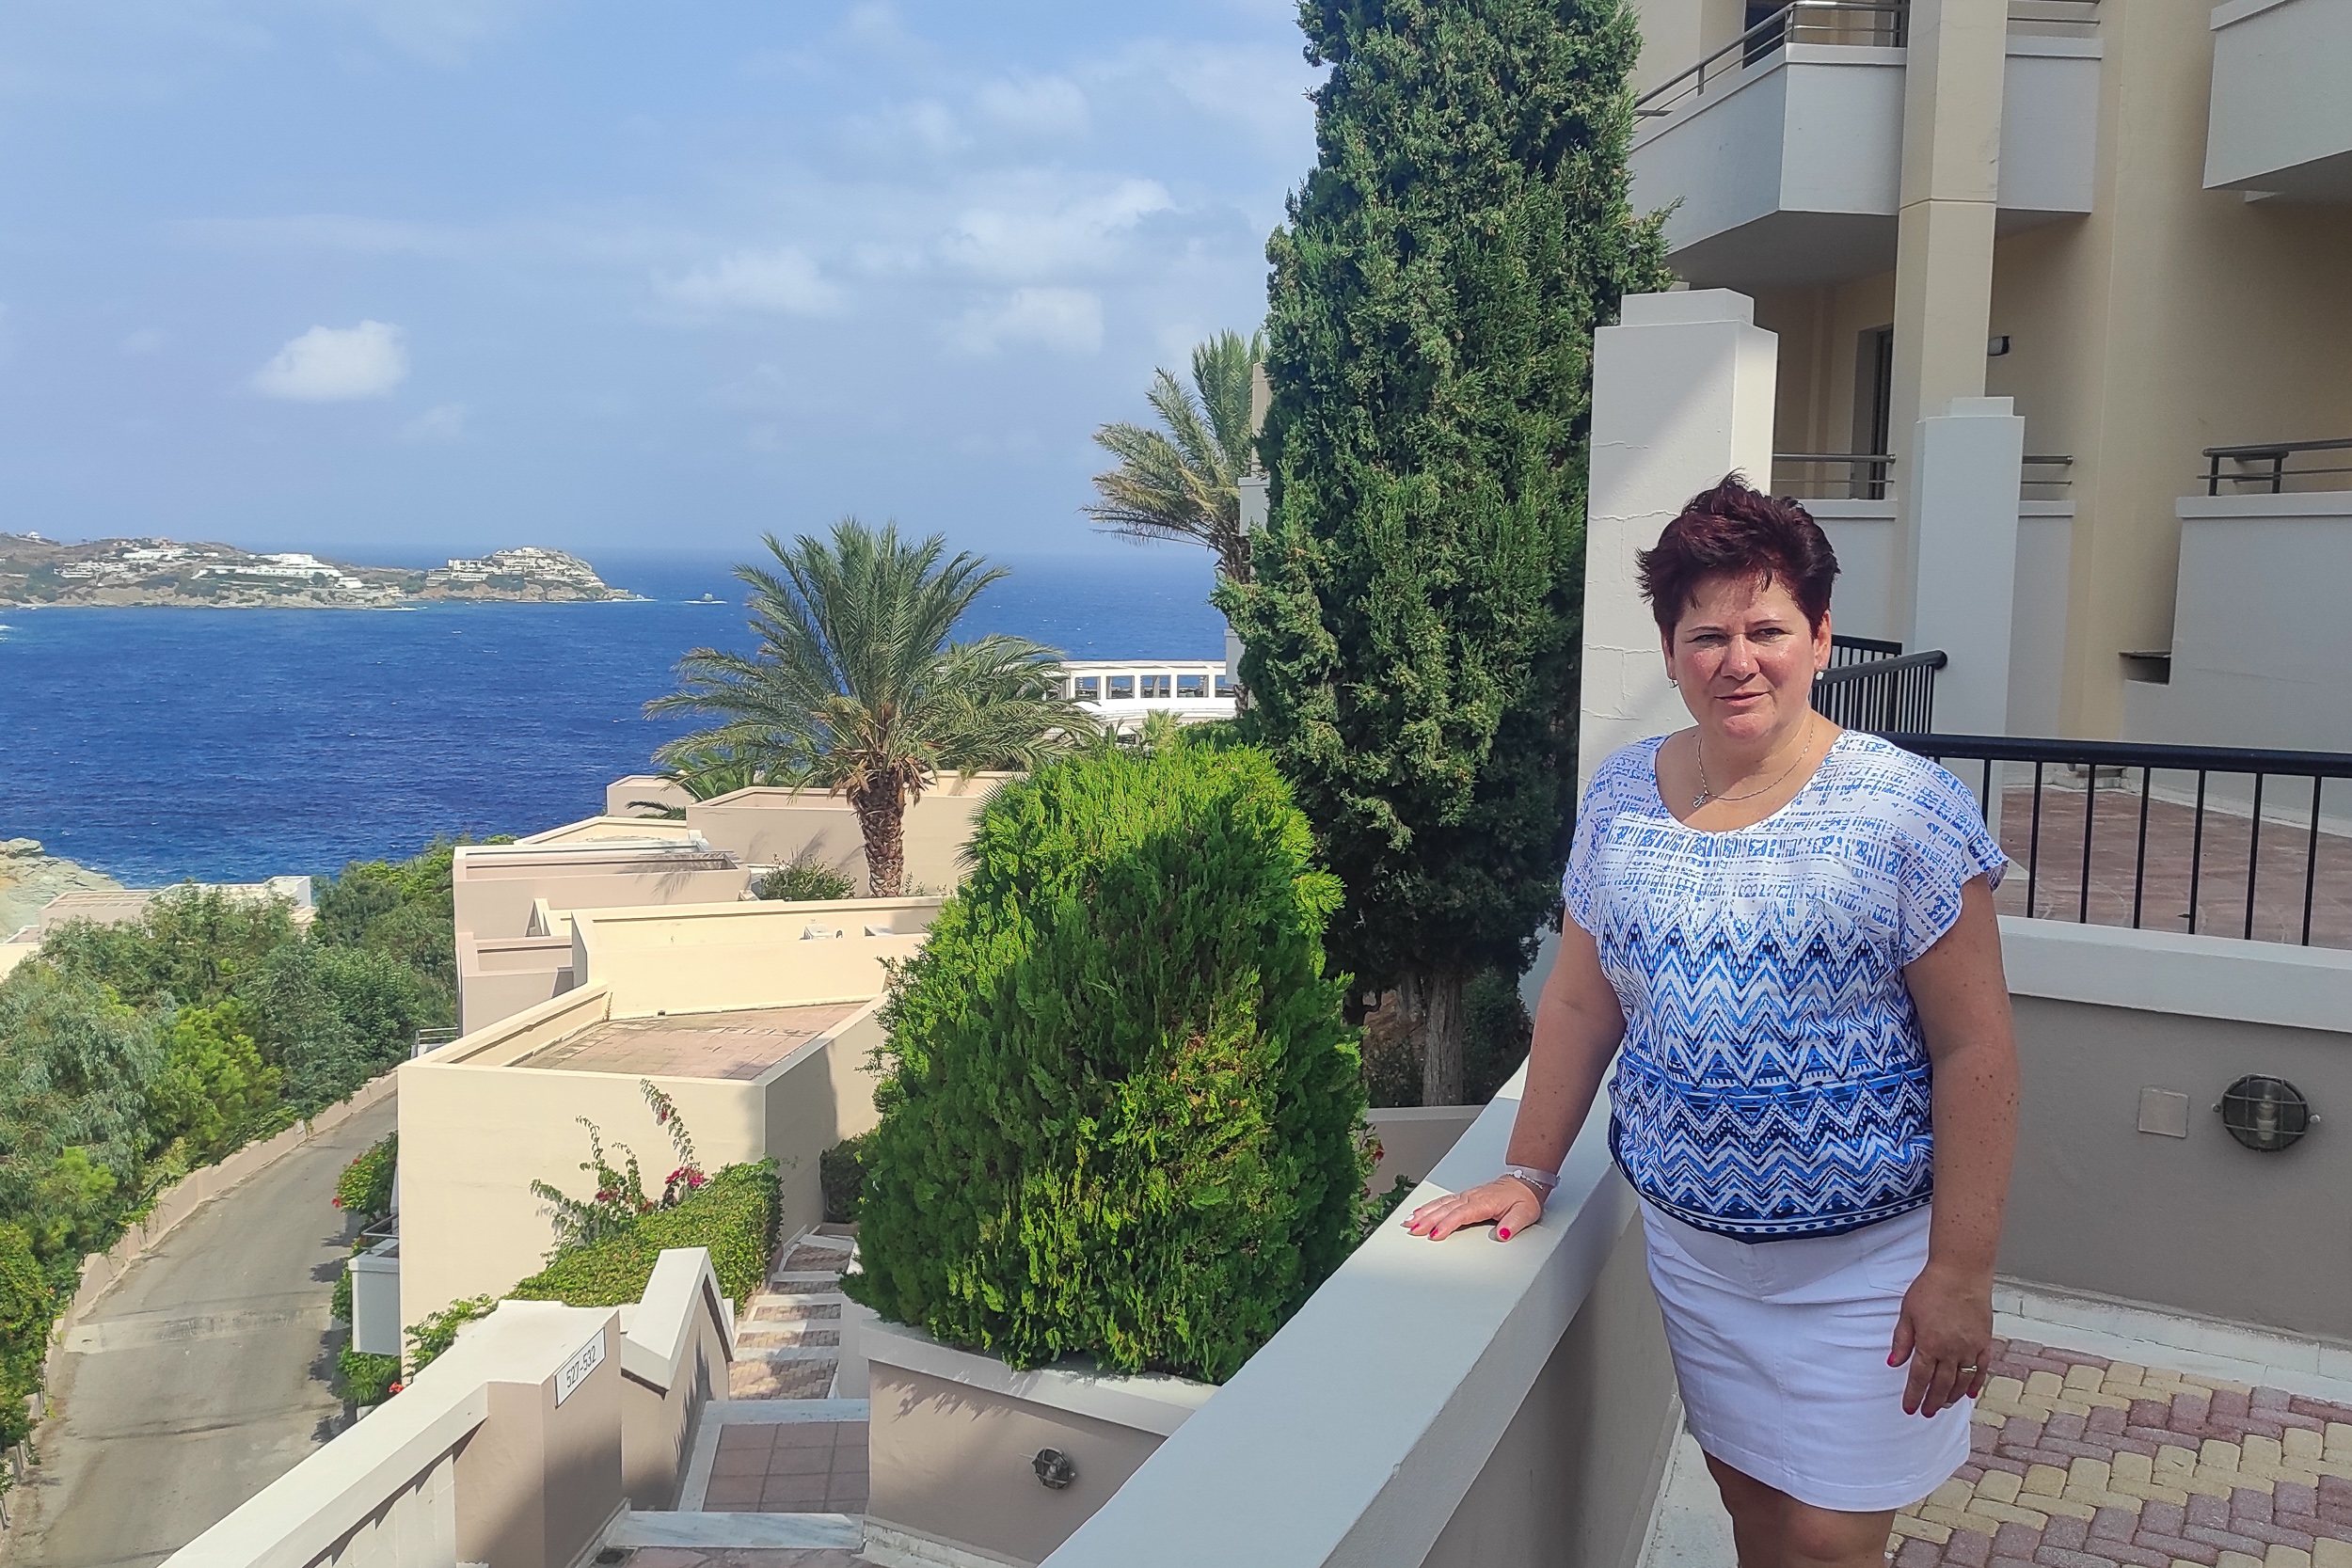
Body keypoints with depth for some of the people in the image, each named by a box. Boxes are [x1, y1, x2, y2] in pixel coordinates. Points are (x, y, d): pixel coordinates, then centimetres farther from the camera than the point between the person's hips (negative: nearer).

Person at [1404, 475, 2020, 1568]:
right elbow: (1579, 1002, 7)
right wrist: (1528, 1173, 5)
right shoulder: (1619, 800, 0)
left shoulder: (1905, 810, -13)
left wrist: (1961, 1272, -14)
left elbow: (1974, 1050, -12)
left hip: (1862, 1259, -4)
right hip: (1686, 1237, 4)